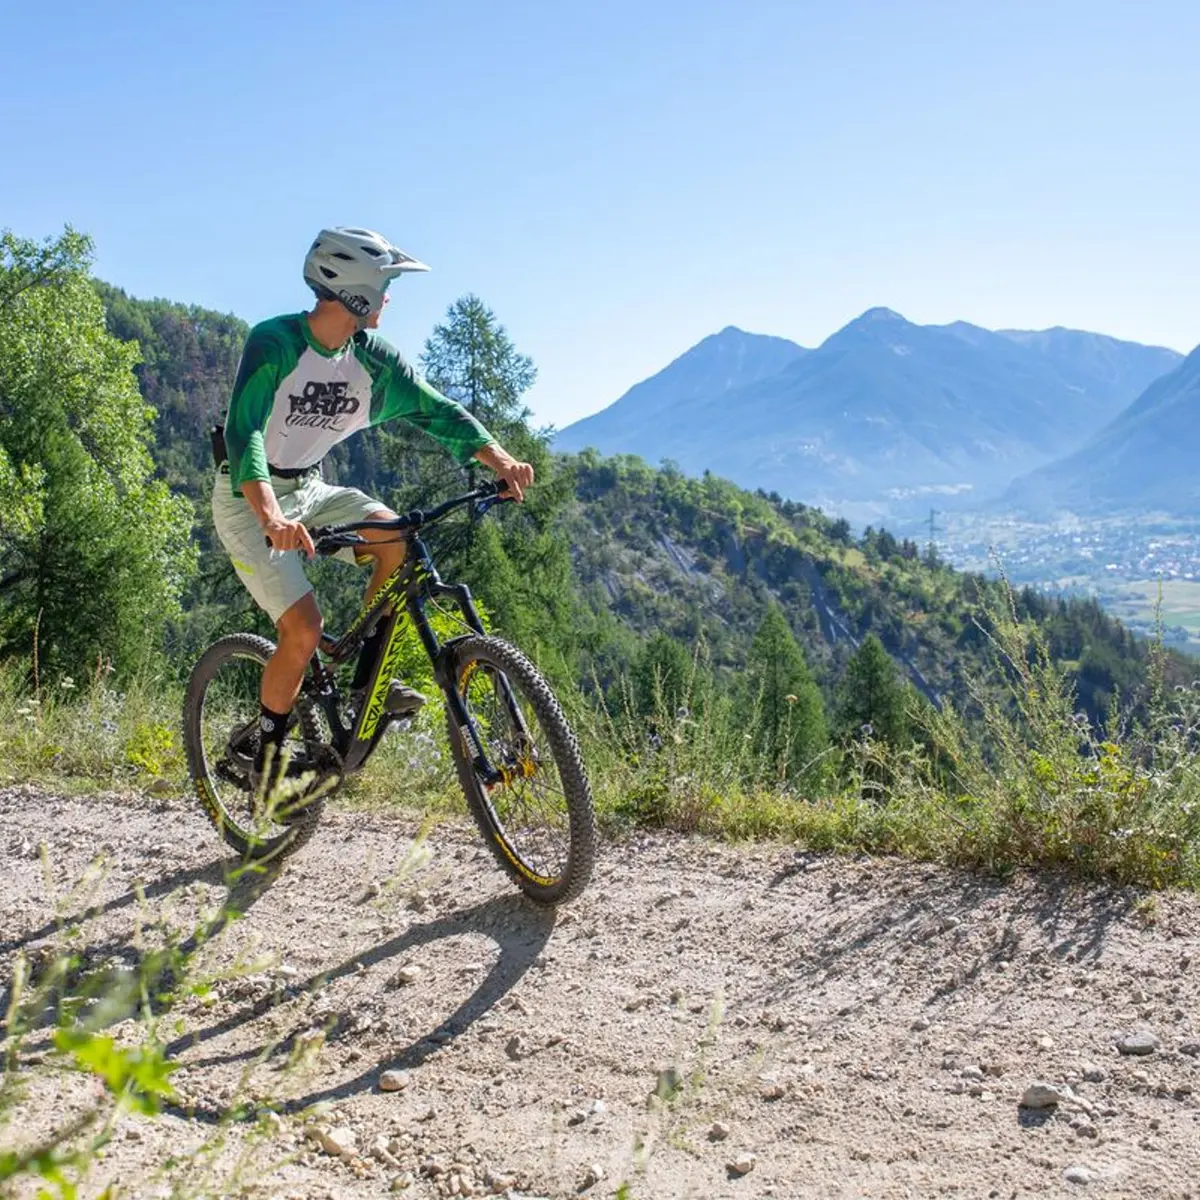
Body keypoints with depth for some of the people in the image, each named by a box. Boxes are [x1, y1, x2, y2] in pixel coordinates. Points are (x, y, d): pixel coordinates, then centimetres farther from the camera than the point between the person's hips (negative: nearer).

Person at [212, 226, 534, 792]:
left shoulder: (372, 357, -4)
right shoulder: (273, 342, -22)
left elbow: (434, 408, -6)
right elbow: (243, 430, -34)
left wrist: (500, 459, -24)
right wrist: (270, 515, -52)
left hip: (309, 489, 6)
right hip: (250, 498, -5)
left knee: (397, 537, -22)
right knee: (303, 628, -19)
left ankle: (368, 676, -5)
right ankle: (266, 751, 4)